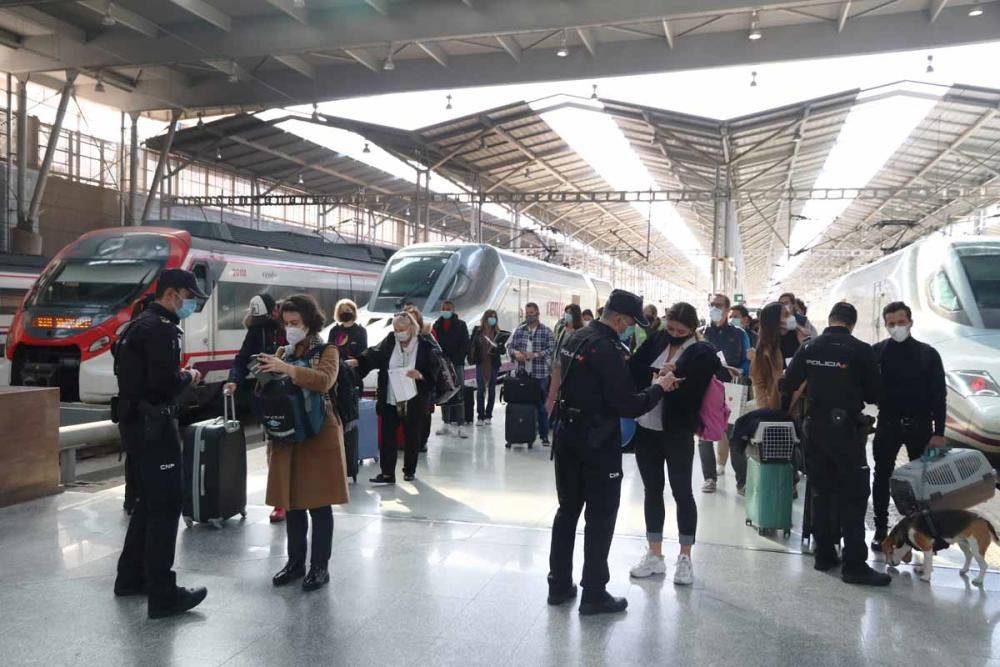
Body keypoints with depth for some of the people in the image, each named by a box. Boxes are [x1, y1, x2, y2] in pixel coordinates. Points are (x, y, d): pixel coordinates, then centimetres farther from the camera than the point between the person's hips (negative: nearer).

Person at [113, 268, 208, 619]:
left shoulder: (140, 324, 16)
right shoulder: (161, 328, -17)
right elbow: (164, 382, -25)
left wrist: (177, 374, 9)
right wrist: (189, 377, -7)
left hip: (136, 421, 11)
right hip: (153, 424, -11)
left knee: (148, 500, 20)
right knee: (166, 504, -6)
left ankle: (131, 577, 31)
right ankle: (163, 595, -2)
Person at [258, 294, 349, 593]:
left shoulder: (327, 350, -4)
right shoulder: (282, 353, 11)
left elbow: (324, 380, -24)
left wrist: (288, 369, -30)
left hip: (319, 435, -5)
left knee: (319, 505, 1)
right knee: (291, 503, 10)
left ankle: (320, 566, 12)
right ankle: (295, 561, 24)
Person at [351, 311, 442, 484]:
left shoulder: (425, 345, -7)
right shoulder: (389, 342, 1)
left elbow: (434, 370, -5)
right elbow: (374, 355, -8)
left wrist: (421, 375, -23)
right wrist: (357, 362, -24)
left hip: (414, 401, -2)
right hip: (390, 400, 2)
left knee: (412, 437, 10)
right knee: (387, 436, 1)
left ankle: (409, 471, 26)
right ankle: (387, 473, 7)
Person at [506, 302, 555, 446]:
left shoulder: (546, 331, 1)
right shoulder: (519, 330, 10)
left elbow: (552, 349, -7)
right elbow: (510, 346, 9)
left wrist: (536, 355, -18)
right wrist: (515, 353, -12)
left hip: (540, 374, -3)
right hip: (521, 373, 3)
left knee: (541, 404, 1)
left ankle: (544, 435, 10)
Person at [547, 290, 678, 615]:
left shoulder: (575, 339, 6)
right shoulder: (608, 348, -21)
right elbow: (628, 405, -21)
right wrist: (658, 388, -6)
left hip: (568, 434, 8)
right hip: (598, 442, -8)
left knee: (568, 509, 16)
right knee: (600, 518, 3)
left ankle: (559, 585, 25)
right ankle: (593, 594, 11)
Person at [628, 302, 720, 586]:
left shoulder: (702, 353, -6)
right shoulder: (656, 341, 5)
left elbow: (695, 390, -19)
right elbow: (633, 371, -3)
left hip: (677, 432, -4)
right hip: (646, 428, 4)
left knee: (682, 492, 6)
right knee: (652, 491, 13)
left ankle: (685, 557, 20)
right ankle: (654, 555, 25)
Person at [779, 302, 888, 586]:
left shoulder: (809, 347, 2)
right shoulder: (861, 350, -8)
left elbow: (788, 385, 6)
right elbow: (874, 394, -1)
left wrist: (782, 415, 20)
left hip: (815, 427, 4)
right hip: (846, 428, -4)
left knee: (821, 492, 13)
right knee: (853, 496, 0)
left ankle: (824, 555, 19)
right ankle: (854, 565, -1)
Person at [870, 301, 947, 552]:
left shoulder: (928, 354, -1)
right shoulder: (876, 352, -2)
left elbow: (939, 395, -2)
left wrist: (939, 432, -7)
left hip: (919, 425, 0)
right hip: (887, 424, 0)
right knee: (882, 478, 5)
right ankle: (881, 531, 15)